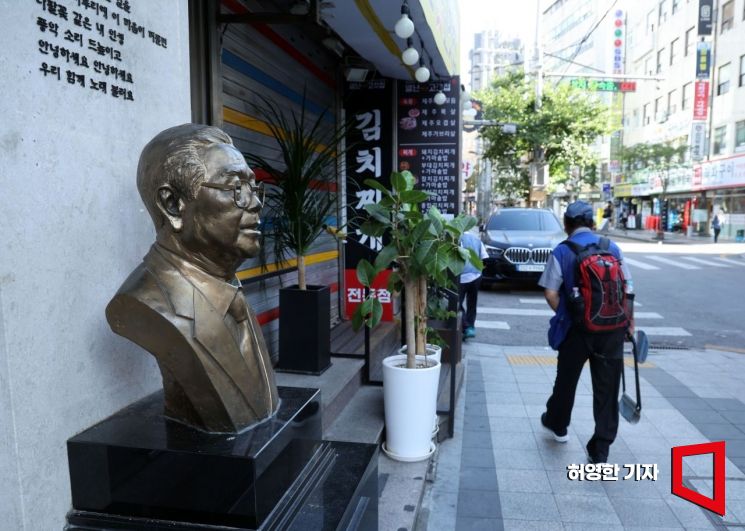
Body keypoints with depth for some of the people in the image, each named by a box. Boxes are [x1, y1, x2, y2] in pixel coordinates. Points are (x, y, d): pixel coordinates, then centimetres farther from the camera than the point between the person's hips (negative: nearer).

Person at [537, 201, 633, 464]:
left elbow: (551, 294, -11)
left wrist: (564, 316, 6)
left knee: (567, 379, 19)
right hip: (612, 329, 2)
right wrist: (629, 321, 15)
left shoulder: (561, 251, -5)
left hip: (577, 328, -2)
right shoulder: (612, 247, 4)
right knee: (607, 388, 10)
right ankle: (600, 450, 16)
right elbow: (625, 288, 5)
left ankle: (557, 424, 41)